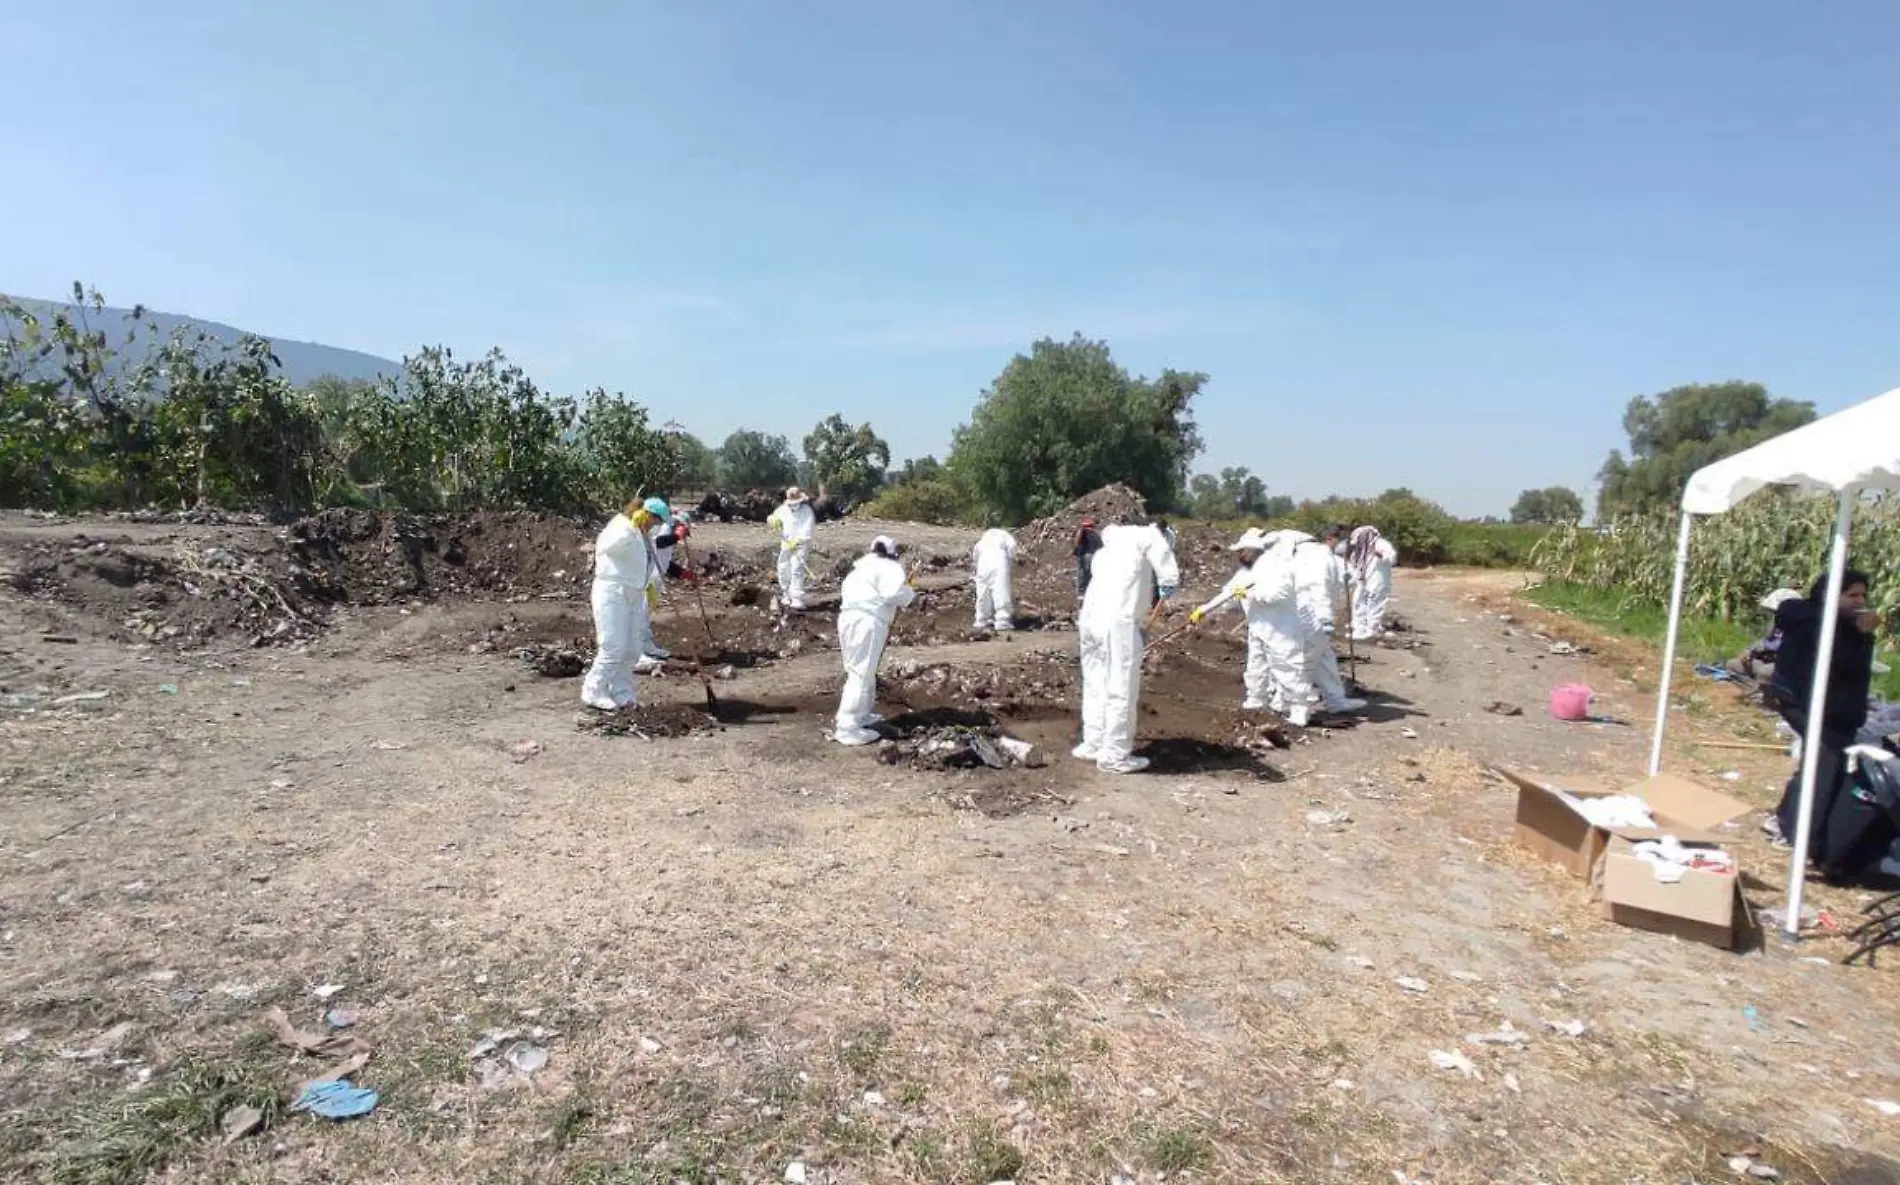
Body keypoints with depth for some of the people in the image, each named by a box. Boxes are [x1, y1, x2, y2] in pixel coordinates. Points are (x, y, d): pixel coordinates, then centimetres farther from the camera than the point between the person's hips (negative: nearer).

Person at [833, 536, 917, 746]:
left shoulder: (861, 564, 24)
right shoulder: (889, 567, -3)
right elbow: (894, 593, -18)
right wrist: (910, 593, 3)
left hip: (849, 617, 9)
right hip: (867, 621, -9)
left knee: (858, 670, 22)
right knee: (861, 674, -9)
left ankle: (862, 715, 35)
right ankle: (847, 728, -11)